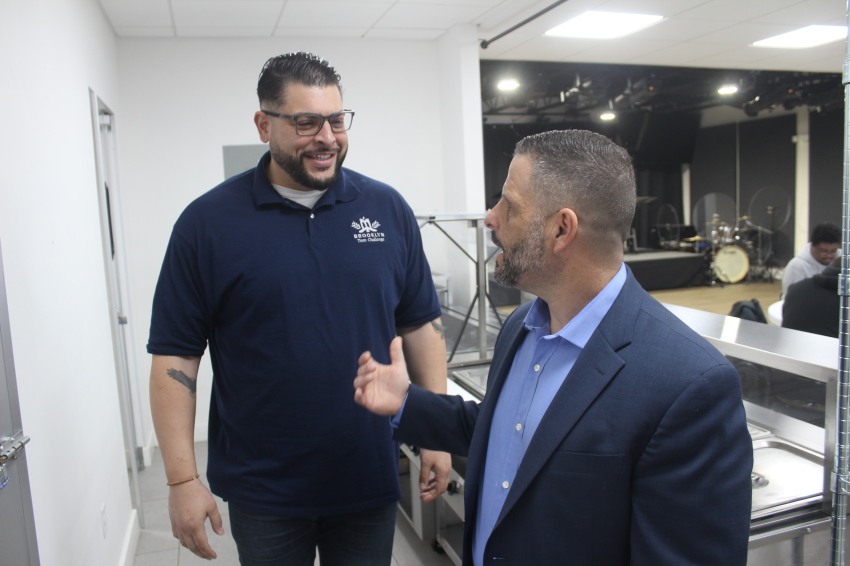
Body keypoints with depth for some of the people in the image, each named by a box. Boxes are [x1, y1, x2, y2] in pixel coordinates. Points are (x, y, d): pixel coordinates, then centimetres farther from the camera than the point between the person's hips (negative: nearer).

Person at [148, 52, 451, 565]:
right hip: (262, 488, -1)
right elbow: (175, 354, -5)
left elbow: (422, 325, 3)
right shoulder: (208, 222, -7)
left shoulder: (388, 209, -1)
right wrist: (182, 479, -8)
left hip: (370, 478, 2)